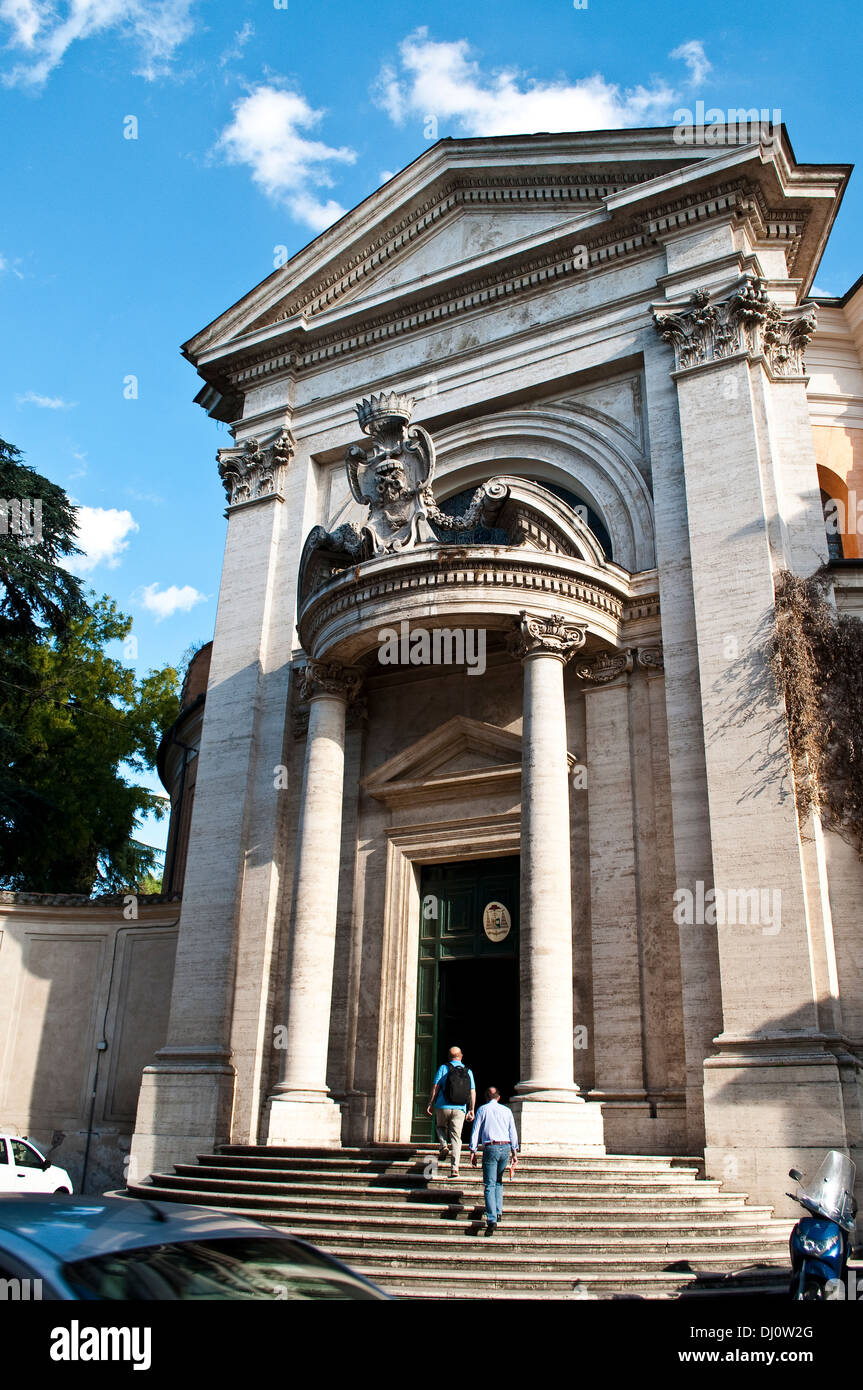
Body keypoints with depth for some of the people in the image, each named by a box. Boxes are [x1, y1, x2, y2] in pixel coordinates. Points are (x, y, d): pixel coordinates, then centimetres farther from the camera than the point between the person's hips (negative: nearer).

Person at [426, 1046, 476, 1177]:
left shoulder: (443, 1068, 1)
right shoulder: (468, 1071, 8)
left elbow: (435, 1087, -5)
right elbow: (473, 1092, 5)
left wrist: (430, 1104, 0)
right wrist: (472, 1110, 9)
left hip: (443, 1107, -1)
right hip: (459, 1109, 1)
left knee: (441, 1127, 26)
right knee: (456, 1138, 4)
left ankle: (444, 1146, 1)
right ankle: (454, 1168, -7)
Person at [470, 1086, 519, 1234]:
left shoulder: (483, 1109, 7)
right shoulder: (506, 1110, 13)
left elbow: (475, 1131, 3)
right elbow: (513, 1132, 9)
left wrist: (473, 1152, 4)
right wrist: (515, 1153, 9)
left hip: (491, 1148, -3)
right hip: (506, 1147, 3)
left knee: (490, 1184, -4)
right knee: (498, 1181, 22)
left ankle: (492, 1220, -15)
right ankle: (498, 1212, 13)